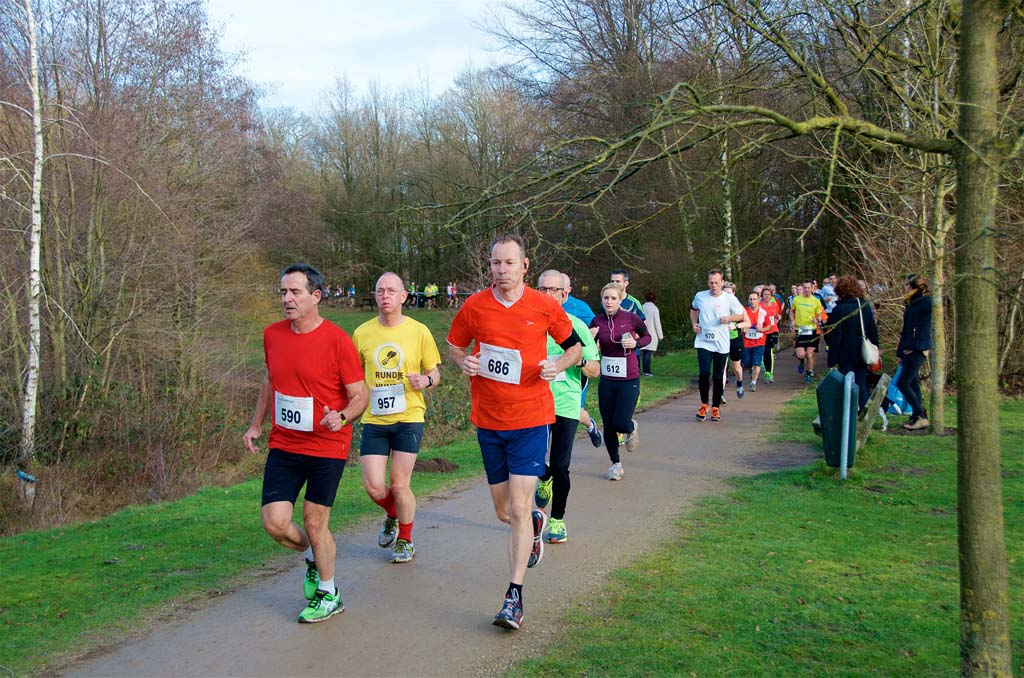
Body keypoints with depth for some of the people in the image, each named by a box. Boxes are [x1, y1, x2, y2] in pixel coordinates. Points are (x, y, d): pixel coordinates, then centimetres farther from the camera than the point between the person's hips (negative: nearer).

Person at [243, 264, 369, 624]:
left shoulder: (337, 340, -14)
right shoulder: (272, 334, 2)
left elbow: (360, 395, -9)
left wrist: (341, 417, -28)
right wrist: (256, 424, 17)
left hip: (327, 446, -4)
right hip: (283, 446, 5)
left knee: (314, 523, 2)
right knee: (275, 522, -2)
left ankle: (328, 594, 25)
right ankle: (315, 556, 31)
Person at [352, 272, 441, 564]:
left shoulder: (419, 331, -2)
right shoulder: (362, 333, 2)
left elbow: (434, 373, 6)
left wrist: (425, 381, -16)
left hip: (408, 418, -2)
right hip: (374, 419, 2)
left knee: (399, 485, 0)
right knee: (373, 486, -4)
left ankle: (406, 540, 26)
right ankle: (392, 515, 33)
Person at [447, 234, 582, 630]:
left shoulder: (545, 307, -4)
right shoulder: (474, 306, -1)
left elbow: (575, 346, 10)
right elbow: (454, 345, 14)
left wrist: (559, 365, -11)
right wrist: (463, 362, -9)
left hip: (531, 419, -3)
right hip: (488, 420, 3)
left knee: (518, 508, -10)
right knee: (503, 512, 13)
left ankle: (514, 596, -1)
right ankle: (536, 522, 49)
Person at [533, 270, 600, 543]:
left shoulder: (576, 326, 1)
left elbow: (595, 370, 4)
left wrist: (580, 360, -16)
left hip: (566, 405, -1)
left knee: (560, 467, -1)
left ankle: (557, 520, 20)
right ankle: (544, 478, 31)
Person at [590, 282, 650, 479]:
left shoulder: (631, 318, -8)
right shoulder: (597, 321, -1)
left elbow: (647, 337, 8)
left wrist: (636, 343, -12)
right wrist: (591, 338, -15)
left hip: (629, 380, -3)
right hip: (606, 380, 3)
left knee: (620, 424, -9)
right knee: (608, 426, 6)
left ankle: (632, 428, 29)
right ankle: (615, 464, 27)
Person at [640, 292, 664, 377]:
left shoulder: (642, 308, 4)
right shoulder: (654, 308, -6)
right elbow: (657, 323, -6)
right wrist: (660, 335, 0)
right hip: (652, 333, -4)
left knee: (644, 353, 8)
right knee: (649, 352, -4)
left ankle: (645, 370, 10)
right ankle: (647, 371, -7)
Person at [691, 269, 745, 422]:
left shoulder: (730, 299, -3)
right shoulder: (699, 296, 2)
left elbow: (741, 315, 7)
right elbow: (693, 309, 22)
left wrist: (729, 318, -12)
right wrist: (694, 324, 6)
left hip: (721, 344, 0)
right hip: (703, 342, 0)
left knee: (718, 378, 5)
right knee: (704, 374, -11)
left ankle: (715, 408, 20)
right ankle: (704, 405, 9)